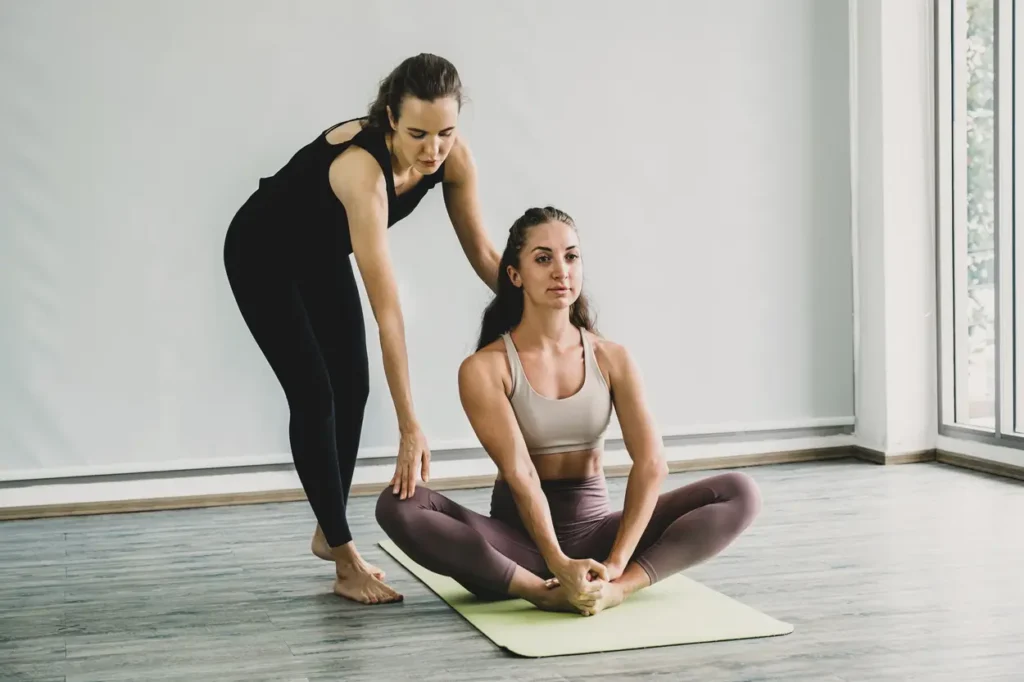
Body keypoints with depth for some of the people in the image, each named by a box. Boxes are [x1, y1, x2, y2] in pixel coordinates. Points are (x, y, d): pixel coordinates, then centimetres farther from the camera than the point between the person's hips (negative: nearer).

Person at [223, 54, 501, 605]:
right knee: (314, 396, -11)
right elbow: (387, 312, -43)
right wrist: (410, 427, -42)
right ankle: (346, 562, -2)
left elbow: (481, 253, -8)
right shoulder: (362, 167, -42)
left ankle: (327, 533, 25)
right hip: (262, 255, -7)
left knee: (352, 389, 7)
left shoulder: (452, 158, -23)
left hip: (323, 254, 7)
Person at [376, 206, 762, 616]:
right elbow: (519, 474, -20)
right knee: (397, 506, -30)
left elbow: (651, 463, -12)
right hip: (518, 537, -3)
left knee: (740, 492, -16)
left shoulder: (612, 358, 0)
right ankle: (542, 592, -35)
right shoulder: (485, 368, -9)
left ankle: (617, 587, -32)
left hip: (595, 530, 3)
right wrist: (558, 563, -34)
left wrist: (616, 563, -25)